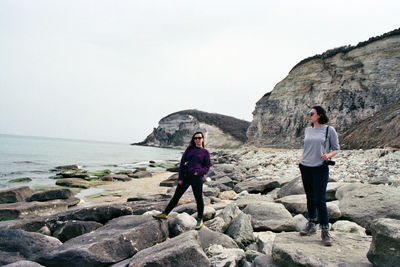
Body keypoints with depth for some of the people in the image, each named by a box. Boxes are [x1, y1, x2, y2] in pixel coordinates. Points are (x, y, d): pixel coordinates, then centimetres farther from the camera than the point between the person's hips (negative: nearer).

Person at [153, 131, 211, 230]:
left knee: (199, 199, 2)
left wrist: (198, 172, -15)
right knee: (176, 196, 12)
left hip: (197, 178, -3)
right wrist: (180, 178, 1)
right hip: (185, 176, 3)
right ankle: (165, 214, 23)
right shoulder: (189, 149, 10)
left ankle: (200, 220, 20)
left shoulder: (205, 152, 4)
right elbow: (182, 163, 8)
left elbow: (207, 167, 4)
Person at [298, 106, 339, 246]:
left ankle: (325, 231, 4)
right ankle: (311, 225, 27)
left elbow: (336, 149, 1)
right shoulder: (307, 130, 12)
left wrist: (327, 155, -19)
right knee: (310, 198, 13)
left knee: (320, 200, -7)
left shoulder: (329, 130, -3)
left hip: (320, 168, -5)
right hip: (305, 168, 5)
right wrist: (301, 160, 7)